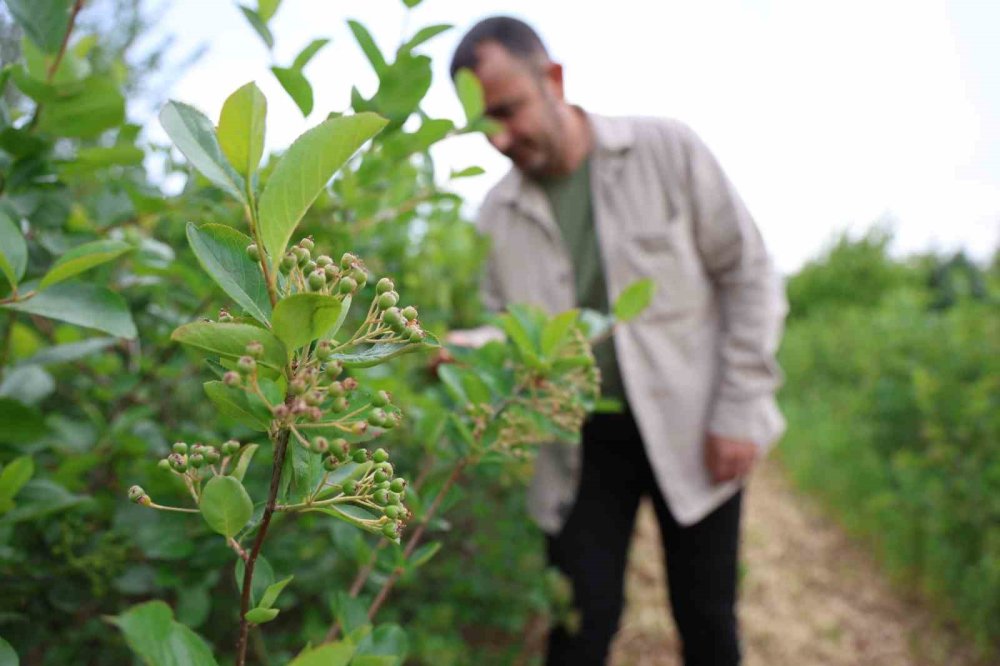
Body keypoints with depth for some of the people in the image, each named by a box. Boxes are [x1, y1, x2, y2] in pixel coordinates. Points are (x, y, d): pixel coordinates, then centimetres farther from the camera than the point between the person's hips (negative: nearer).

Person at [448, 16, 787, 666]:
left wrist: (740, 411, -9)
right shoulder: (499, 213, -1)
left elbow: (749, 277, -5)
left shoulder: (666, 150, -10)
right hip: (584, 442, 2)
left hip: (692, 431, -1)